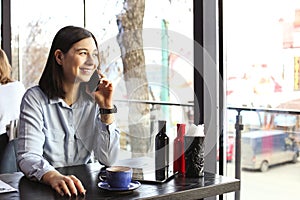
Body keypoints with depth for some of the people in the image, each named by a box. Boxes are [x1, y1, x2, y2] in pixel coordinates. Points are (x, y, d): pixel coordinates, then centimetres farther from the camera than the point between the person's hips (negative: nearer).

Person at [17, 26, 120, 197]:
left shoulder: (93, 99, 3)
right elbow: (28, 156, -17)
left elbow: (108, 160, -1)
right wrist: (54, 177, -36)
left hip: (84, 188, 3)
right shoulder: (35, 98, -6)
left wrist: (107, 108, -9)